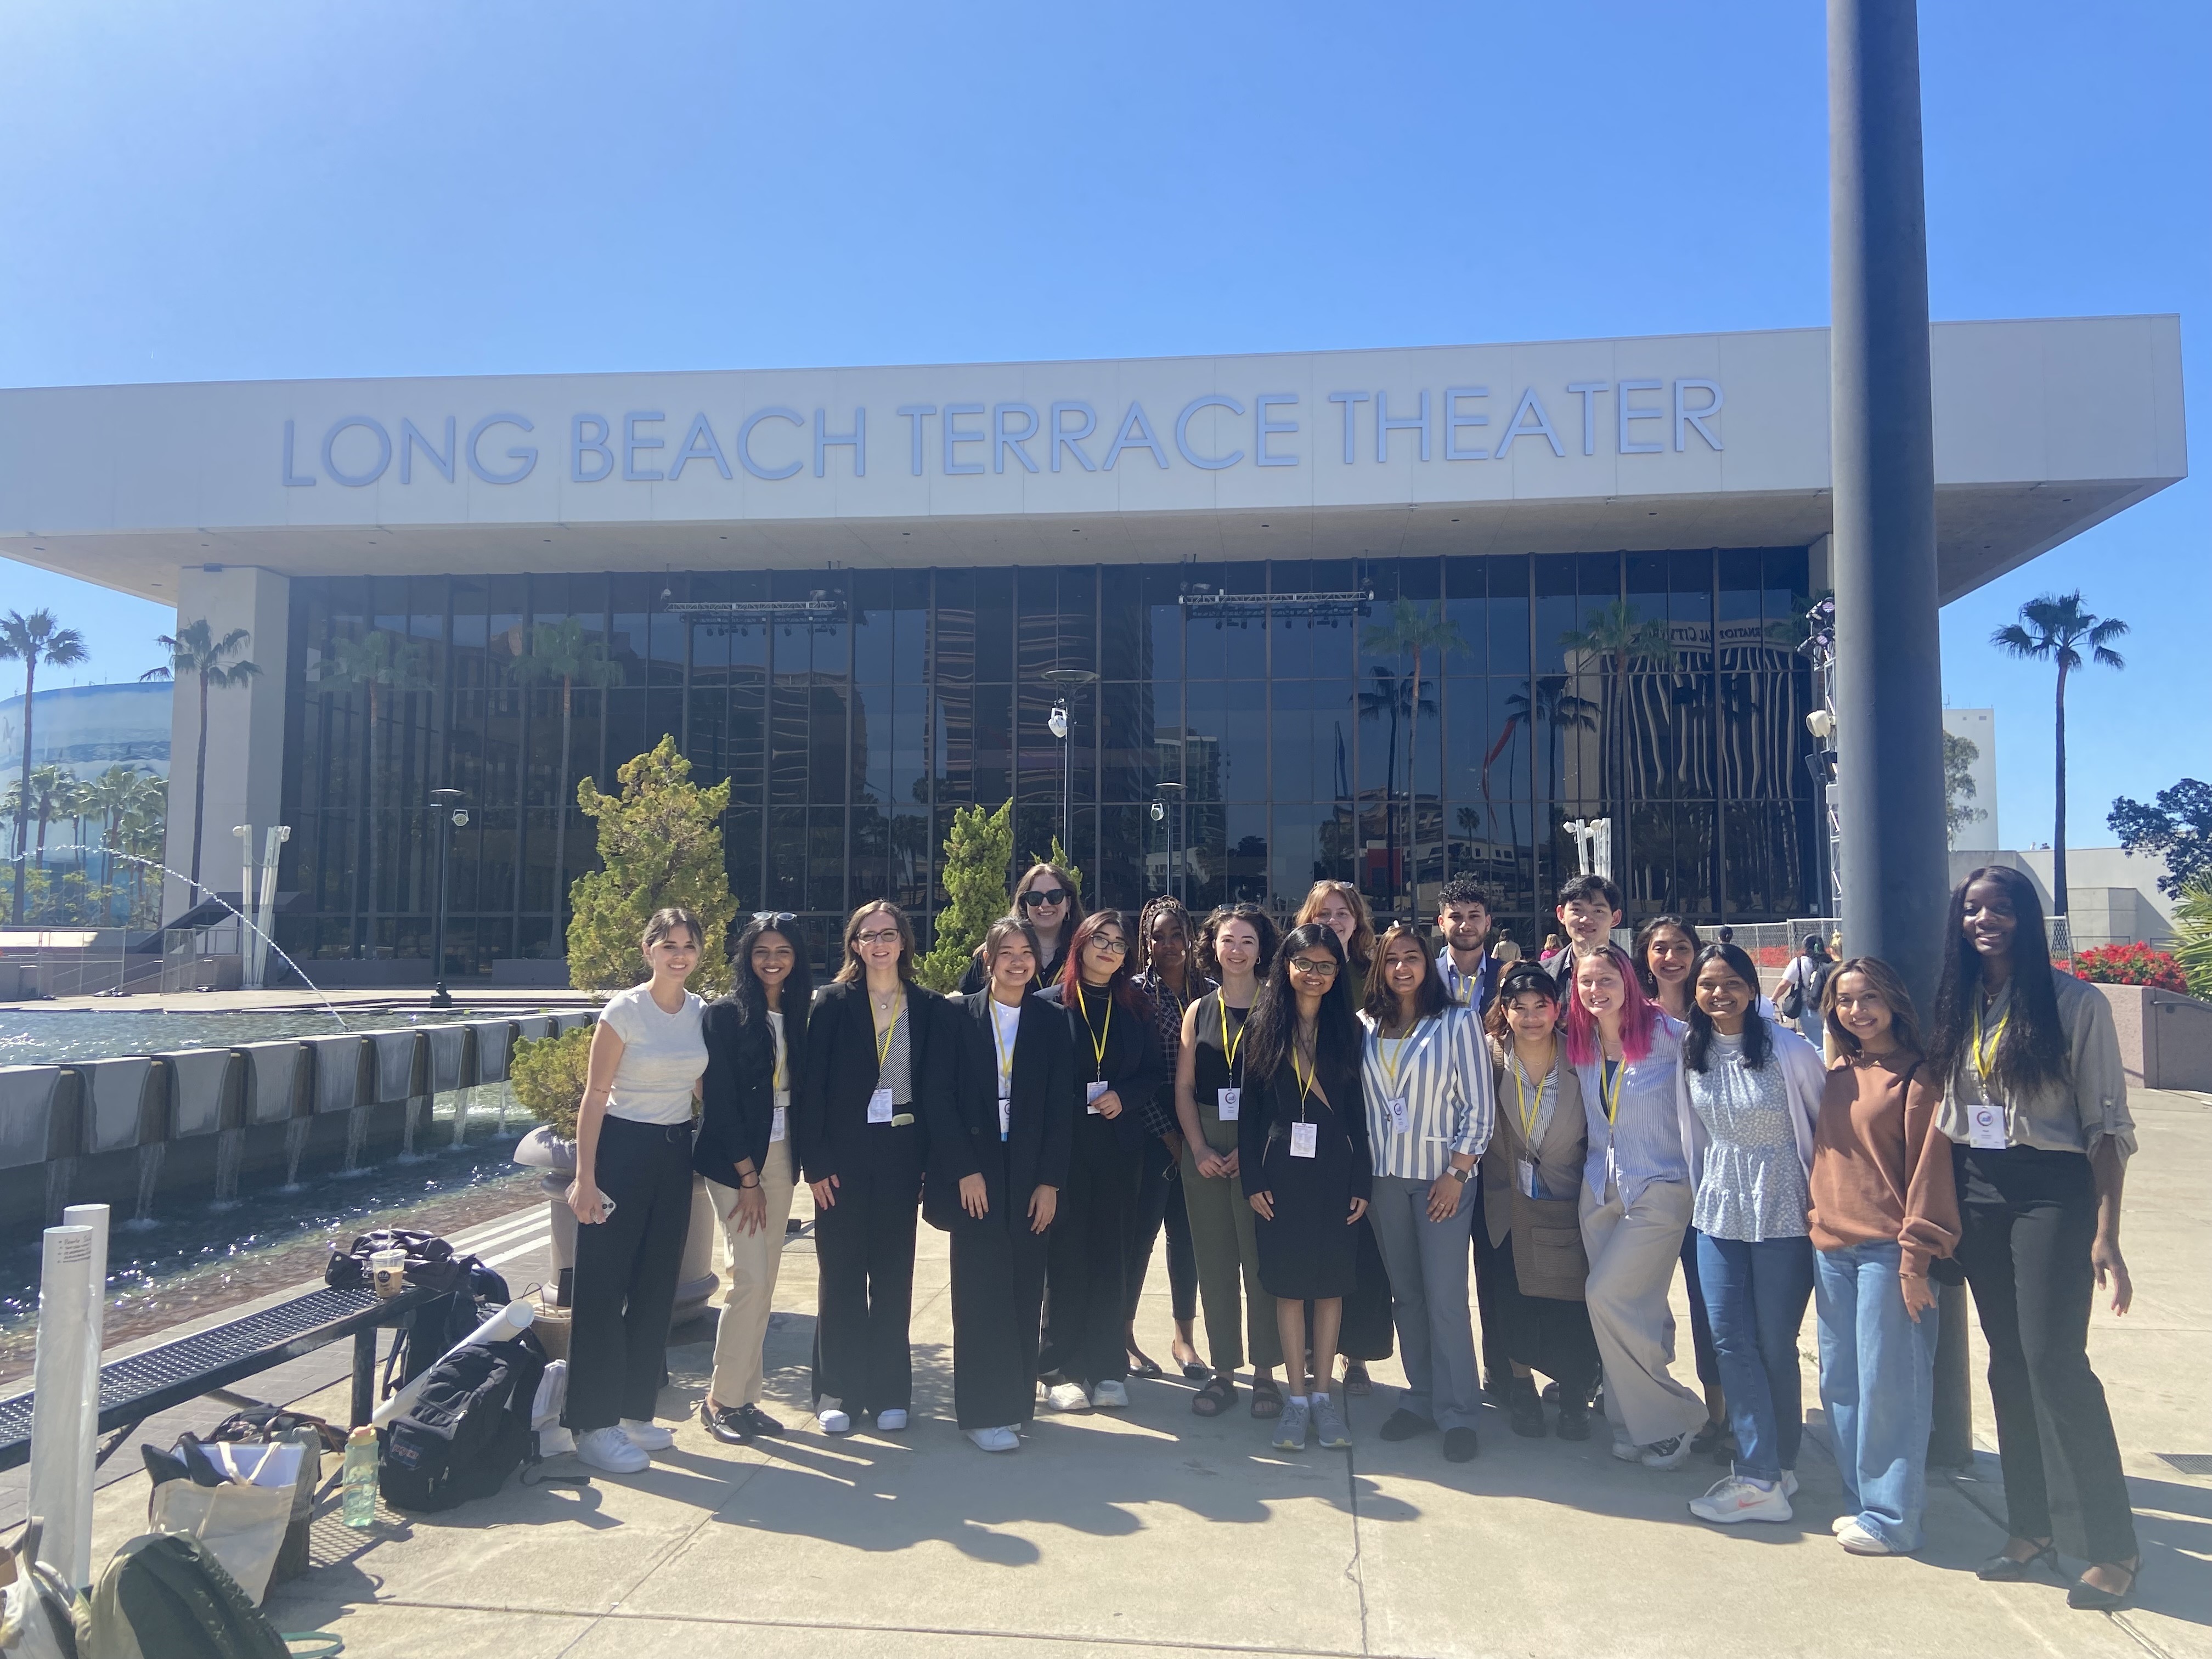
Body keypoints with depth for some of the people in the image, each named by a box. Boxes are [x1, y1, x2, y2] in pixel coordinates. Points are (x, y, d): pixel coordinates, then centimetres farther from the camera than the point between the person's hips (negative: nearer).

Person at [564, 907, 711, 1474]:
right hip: (623, 1150, -5)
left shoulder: (703, 1013, 3)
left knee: (656, 1287, 12)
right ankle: (594, 1424, 8)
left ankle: (635, 1410, 24)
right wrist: (585, 1177, -15)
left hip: (677, 1153, 6)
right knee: (602, 1289, -1)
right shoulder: (624, 1011, -12)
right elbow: (595, 1096, -11)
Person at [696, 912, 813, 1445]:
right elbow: (719, 1100, -11)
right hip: (734, 1159, -5)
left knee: (766, 1280, 8)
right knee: (750, 1276, -9)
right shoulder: (725, 1014, -8)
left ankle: (746, 1396, 18)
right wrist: (747, 1175, -13)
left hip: (780, 1155, 6)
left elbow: (801, 1088, 10)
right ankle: (721, 1398, 6)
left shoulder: (798, 1015, 8)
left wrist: (798, 1160, 1)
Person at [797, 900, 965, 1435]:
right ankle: (837, 1392, 16)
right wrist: (816, 1163, -10)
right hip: (843, 1154, -1)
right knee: (840, 1273, 6)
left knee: (893, 1275, 8)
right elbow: (813, 1086, -4)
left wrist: (960, 1164, -7)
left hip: (900, 1153, 1)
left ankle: (889, 1392, 18)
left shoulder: (931, 1010, 3)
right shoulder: (833, 1004, -1)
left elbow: (940, 1091, 0)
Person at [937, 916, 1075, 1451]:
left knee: (1024, 1290, 5)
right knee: (983, 1290, -1)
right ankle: (985, 1411, 6)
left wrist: (1050, 1182, -3)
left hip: (1032, 1176, 2)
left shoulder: (1053, 1023, 5)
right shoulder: (961, 1016, 0)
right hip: (975, 1172, -2)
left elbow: (1061, 1107, 3)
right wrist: (964, 1170, -10)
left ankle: (1016, 1398, 18)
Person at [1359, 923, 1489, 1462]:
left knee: (1444, 1295, -5)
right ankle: (1420, 1399, 20)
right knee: (1405, 1294, 9)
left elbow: (1478, 1107, -4)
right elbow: (1354, 1102, 8)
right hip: (1383, 1176, 3)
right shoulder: (1365, 1025, 5)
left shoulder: (1457, 1021, -3)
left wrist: (1457, 1173, -9)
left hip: (1442, 1175, -3)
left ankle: (1457, 1413, 5)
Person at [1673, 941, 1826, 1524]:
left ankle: (1773, 1470, 18)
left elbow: (1824, 1126, -3)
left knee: (1775, 1343, 5)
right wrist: (1699, 1189, 16)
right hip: (1718, 1211, 4)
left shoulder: (1789, 1050, -10)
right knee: (1729, 1338, 1)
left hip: (1783, 1210, -4)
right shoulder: (1690, 1053, 2)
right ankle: (1763, 1475, 9)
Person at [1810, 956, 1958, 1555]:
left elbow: (1929, 1167, -10)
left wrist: (1916, 1257, -13)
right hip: (1832, 1249, 6)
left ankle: (1891, 1516, 10)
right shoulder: (1837, 1077, 12)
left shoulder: (1917, 1075, -7)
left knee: (1888, 1382, -1)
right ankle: (1861, 1502, 23)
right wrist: (1818, 1225, 13)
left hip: (1887, 1250, -6)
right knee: (1840, 1383, 10)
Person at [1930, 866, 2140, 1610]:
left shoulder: (2074, 1003, -7)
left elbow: (2107, 1122, -8)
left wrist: (2106, 1233, -13)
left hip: (2052, 1192, -5)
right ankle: (2030, 1530, 22)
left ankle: (2115, 1549, 6)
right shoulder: (1956, 1007, 8)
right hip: (1977, 1196, 5)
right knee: (2007, 1364, 11)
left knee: (2055, 1360, -9)